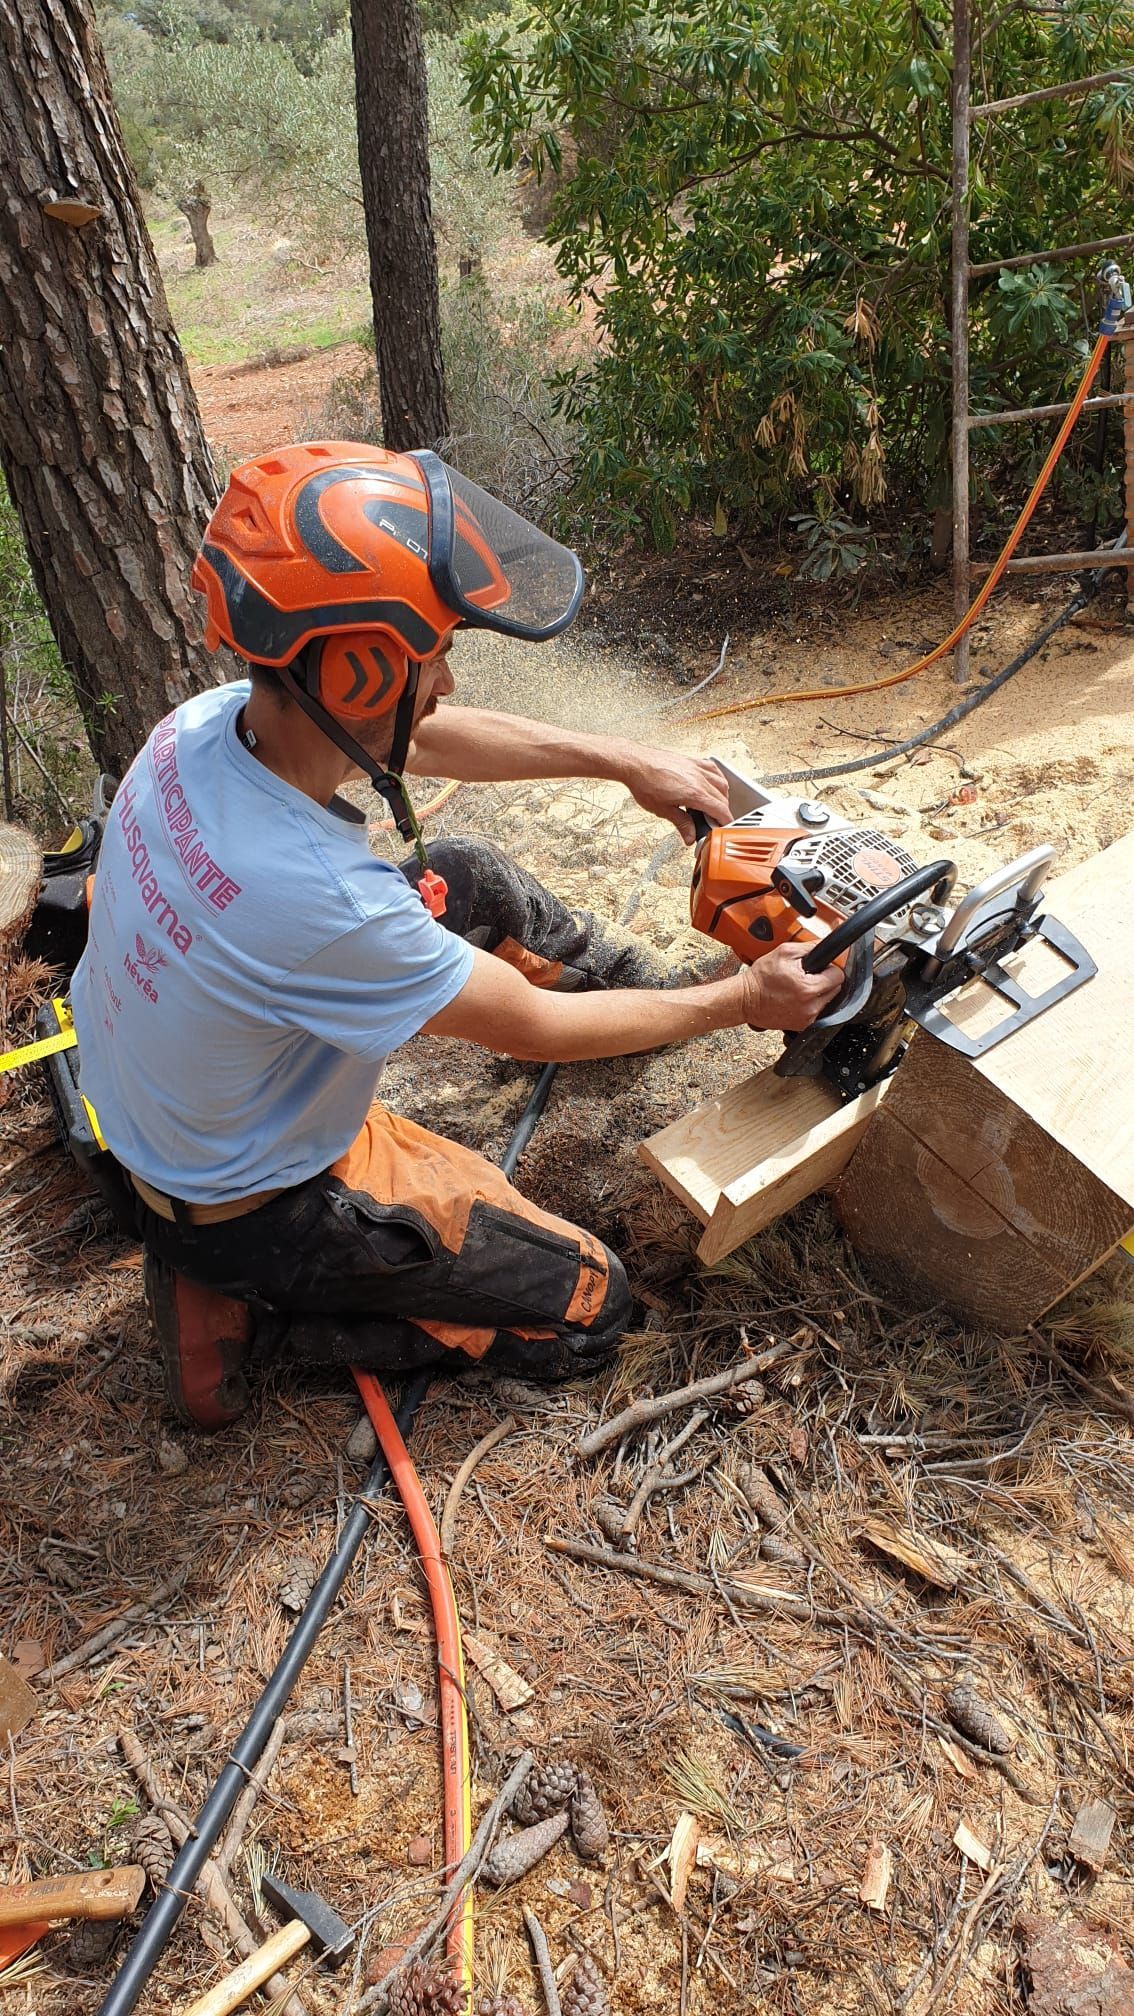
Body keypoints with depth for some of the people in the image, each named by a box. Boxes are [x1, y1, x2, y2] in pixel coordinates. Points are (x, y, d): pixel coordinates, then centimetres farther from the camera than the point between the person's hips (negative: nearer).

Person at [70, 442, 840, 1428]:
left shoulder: (210, 719, -17)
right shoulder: (313, 895, -41)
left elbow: (437, 738, 1)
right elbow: (537, 1030, -24)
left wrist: (622, 759, 2)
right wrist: (742, 1003, -11)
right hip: (257, 1205, -8)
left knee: (473, 881, 10)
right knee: (589, 1304, 5)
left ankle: (632, 988, 34)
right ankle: (244, 1299, 6)